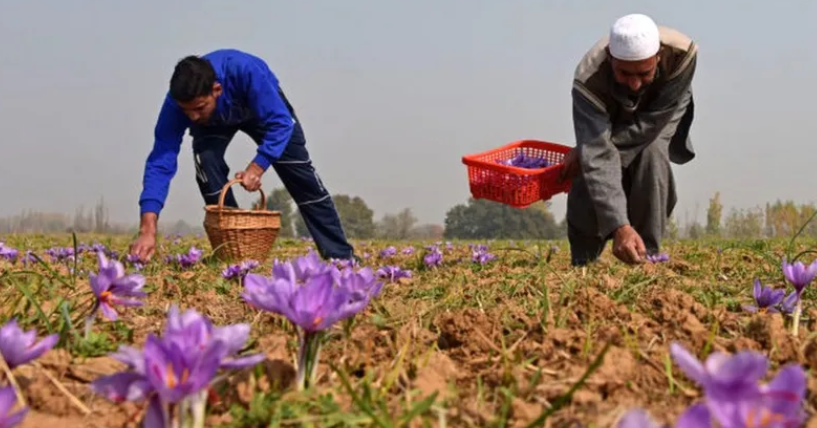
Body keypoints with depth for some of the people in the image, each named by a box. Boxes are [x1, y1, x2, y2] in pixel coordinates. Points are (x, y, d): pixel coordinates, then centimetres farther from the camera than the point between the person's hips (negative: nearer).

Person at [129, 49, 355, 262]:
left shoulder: (244, 70, -47)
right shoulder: (177, 102, -38)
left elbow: (280, 122, -39)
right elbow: (160, 162, -41)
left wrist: (256, 168, -50)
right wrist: (148, 230, -50)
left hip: (265, 107, -1)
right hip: (214, 122, 1)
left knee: (299, 176, -5)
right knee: (206, 161, -27)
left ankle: (340, 256, 6)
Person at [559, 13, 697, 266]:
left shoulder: (682, 54, -40)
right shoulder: (588, 80, -41)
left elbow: (649, 125, -33)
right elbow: (598, 156, -47)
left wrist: (584, 151, -29)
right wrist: (619, 227, -58)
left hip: (657, 125, 0)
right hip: (607, 122, 0)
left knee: (651, 154, -30)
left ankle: (646, 257, -17)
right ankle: (582, 268, 14)